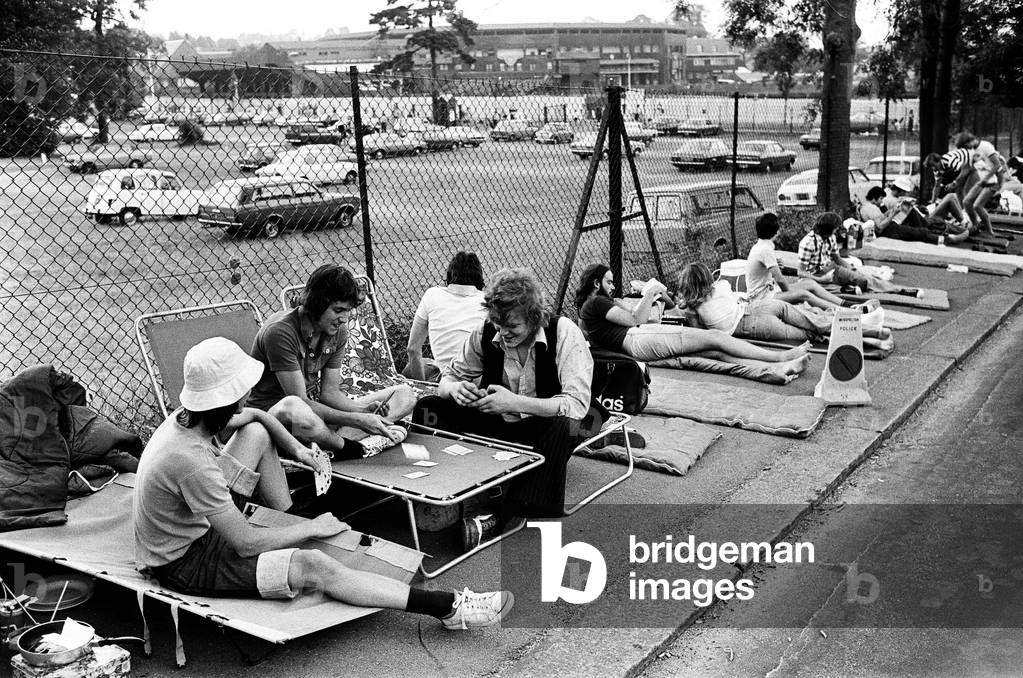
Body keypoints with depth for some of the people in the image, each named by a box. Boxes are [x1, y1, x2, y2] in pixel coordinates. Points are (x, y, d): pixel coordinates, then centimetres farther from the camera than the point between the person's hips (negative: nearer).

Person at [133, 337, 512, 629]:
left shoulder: (187, 417, -8)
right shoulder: (191, 461, -35)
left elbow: (254, 416, 15)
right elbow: (245, 544, -28)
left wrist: (294, 447, 2)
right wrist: (311, 529, -15)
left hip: (195, 523, 9)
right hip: (183, 563, -9)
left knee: (257, 433, 9)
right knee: (315, 568, -23)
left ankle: (288, 525, 22)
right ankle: (449, 609, -19)